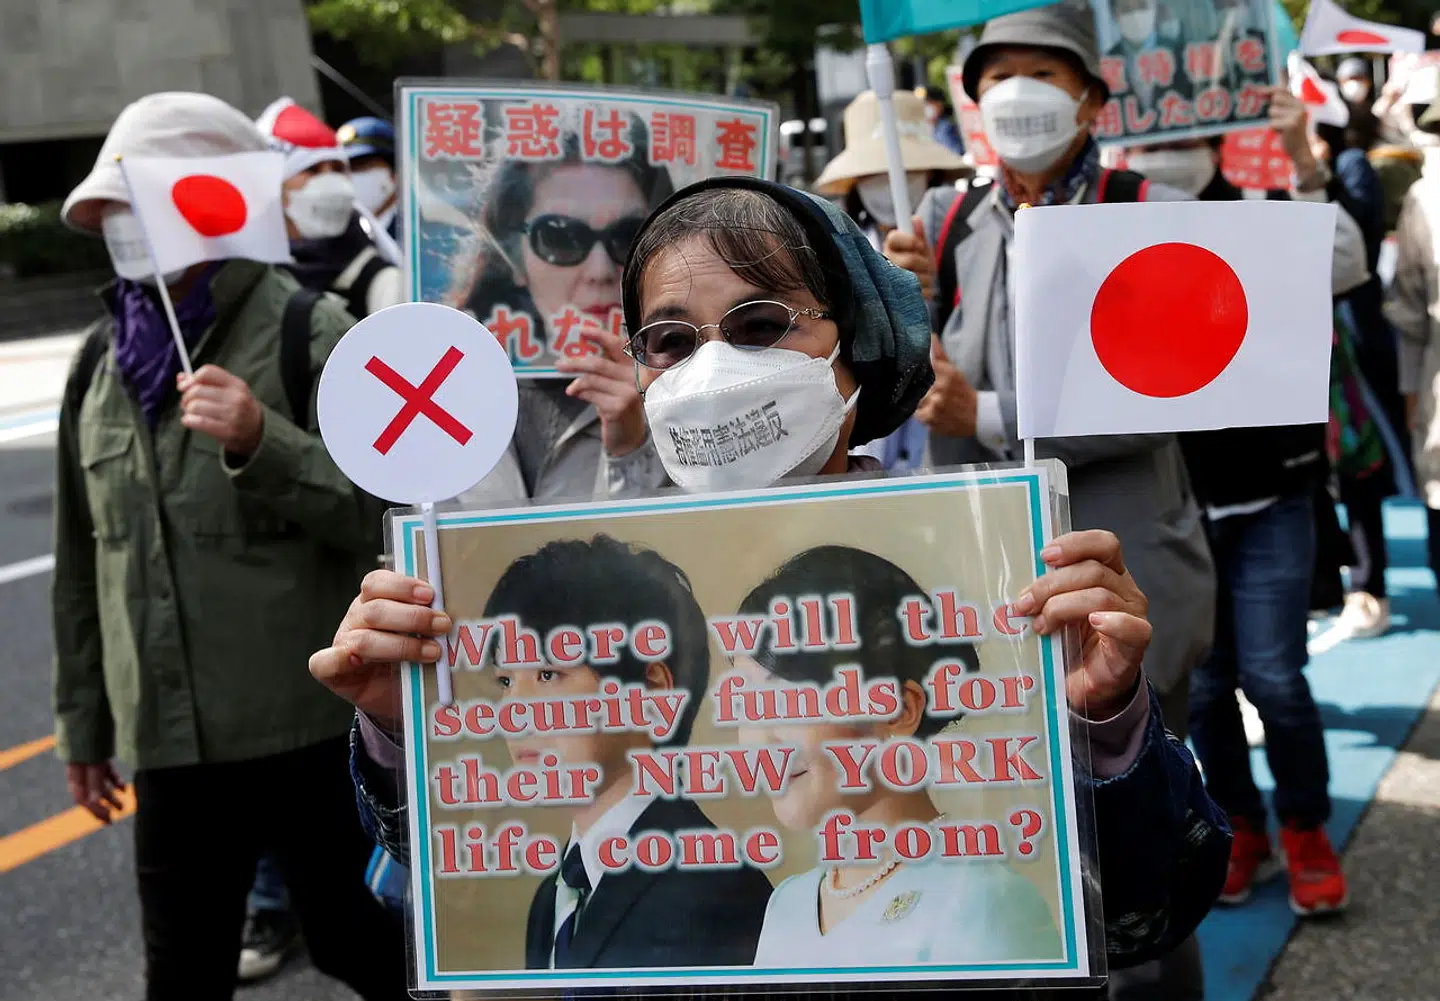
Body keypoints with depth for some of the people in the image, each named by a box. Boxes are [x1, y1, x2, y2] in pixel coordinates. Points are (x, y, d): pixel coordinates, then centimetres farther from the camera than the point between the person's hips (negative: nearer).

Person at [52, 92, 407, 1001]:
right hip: (170, 738, 5)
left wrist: (261, 444, -26)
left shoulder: (308, 332, -7)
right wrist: (84, 718, 20)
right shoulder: (105, 358, 10)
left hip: (309, 722, -5)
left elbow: (380, 519, -12)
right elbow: (84, 561, 17)